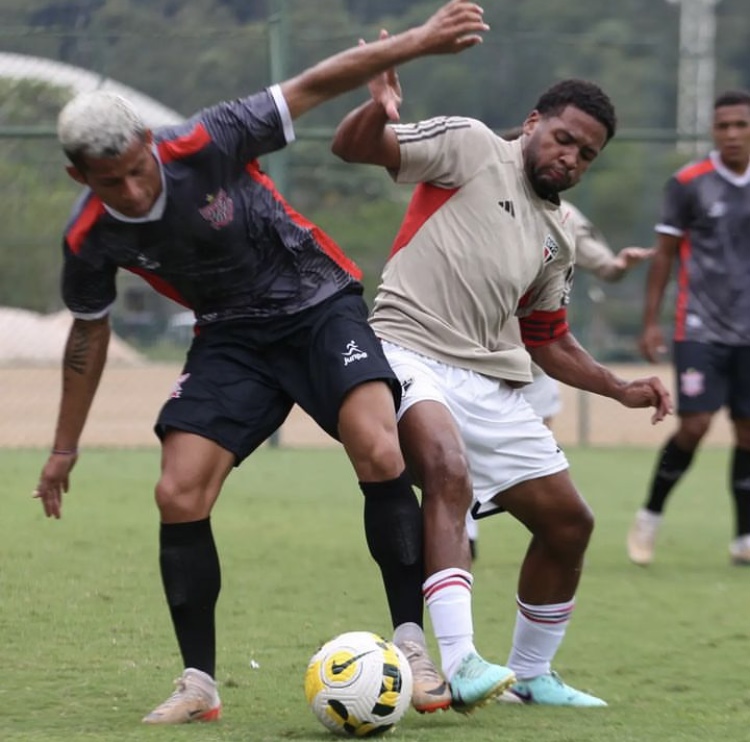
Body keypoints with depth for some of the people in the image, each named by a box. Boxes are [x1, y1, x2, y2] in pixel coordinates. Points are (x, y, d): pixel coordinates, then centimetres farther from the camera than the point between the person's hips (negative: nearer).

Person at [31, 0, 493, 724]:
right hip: (231, 339, 3)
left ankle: (413, 647, -17)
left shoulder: (205, 146, -24)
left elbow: (314, 85, -16)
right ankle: (198, 685, 0)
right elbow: (89, 331, 7)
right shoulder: (90, 238, -12)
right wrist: (65, 448, 13)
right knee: (178, 495, -13)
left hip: (319, 305, -3)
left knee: (379, 453, -25)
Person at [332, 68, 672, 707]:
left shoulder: (557, 239, 20)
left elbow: (549, 342, 29)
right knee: (450, 470, -35)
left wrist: (620, 389, 16)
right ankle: (457, 661, -43)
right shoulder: (470, 146, 1)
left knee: (569, 523, 8)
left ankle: (531, 676, 27)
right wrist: (379, 106, -30)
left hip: (487, 381, 8)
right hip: (407, 352, -8)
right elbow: (353, 148, -8)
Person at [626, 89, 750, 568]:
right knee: (694, 426, -11)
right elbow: (665, 255, 2)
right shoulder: (689, 184, -3)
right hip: (701, 328, -3)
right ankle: (651, 515, 9)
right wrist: (651, 321, -2)